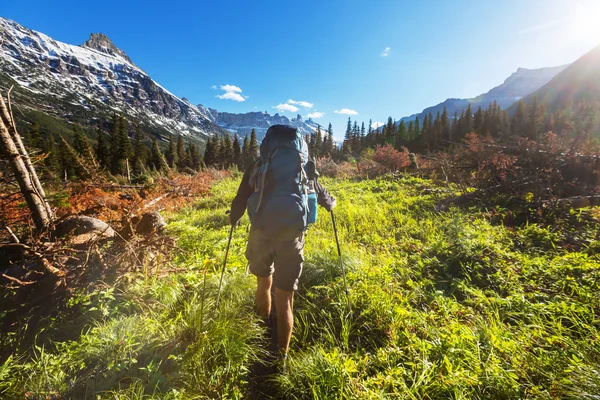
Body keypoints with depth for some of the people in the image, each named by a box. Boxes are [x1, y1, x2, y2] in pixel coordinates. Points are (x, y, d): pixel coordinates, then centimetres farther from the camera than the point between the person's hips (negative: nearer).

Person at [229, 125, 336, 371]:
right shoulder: (305, 169, 7)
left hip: (262, 234, 1)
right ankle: (281, 359, 18)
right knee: (284, 301, 10)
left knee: (263, 284, 27)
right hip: (292, 237, -1)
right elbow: (320, 194, 22)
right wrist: (331, 203, 45)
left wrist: (233, 217, 24)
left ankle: (264, 331, 50)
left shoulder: (258, 166, 2)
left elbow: (240, 199, 2)